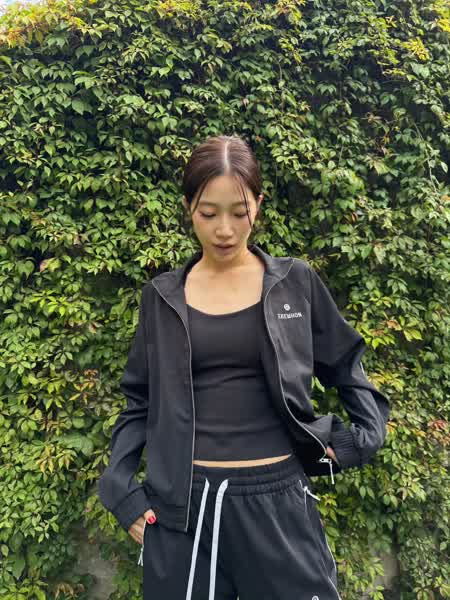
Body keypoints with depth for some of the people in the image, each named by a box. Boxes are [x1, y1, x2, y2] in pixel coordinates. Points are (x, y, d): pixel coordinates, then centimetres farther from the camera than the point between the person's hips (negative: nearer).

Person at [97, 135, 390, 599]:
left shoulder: (296, 282, -1)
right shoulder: (162, 296, 2)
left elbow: (346, 368, 10)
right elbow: (139, 401, 8)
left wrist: (360, 440, -2)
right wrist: (122, 490, 1)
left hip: (277, 497, 0)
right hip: (181, 503, 1)